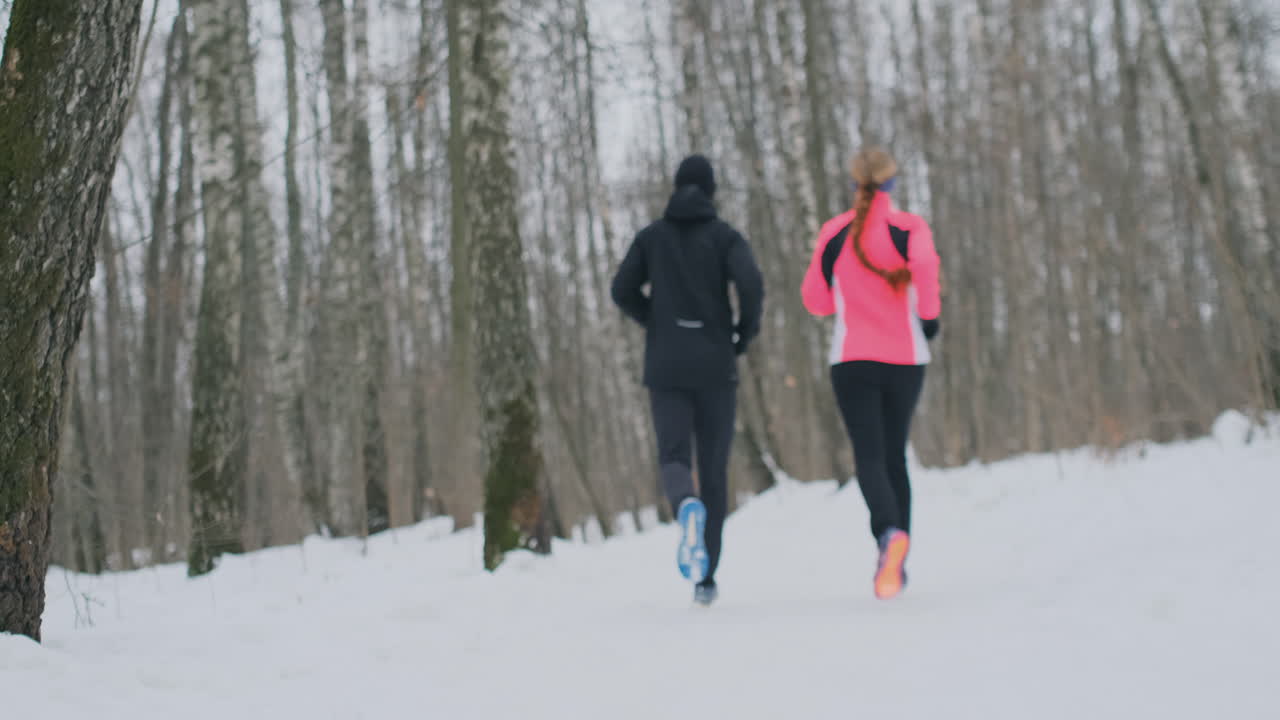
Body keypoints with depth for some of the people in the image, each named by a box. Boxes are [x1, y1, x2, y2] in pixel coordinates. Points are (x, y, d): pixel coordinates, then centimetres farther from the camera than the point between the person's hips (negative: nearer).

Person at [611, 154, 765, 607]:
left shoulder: (651, 235, 7)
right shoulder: (726, 235, 0)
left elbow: (623, 291, 3)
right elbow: (751, 284, -17)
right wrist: (746, 332, 1)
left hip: (665, 365, 1)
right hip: (714, 365, -1)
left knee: (673, 462, -1)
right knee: (713, 468, 10)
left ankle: (688, 508, -40)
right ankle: (705, 578, 10)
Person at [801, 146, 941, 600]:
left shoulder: (834, 233, 3)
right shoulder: (909, 227, -1)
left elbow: (816, 301, 9)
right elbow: (925, 263, -23)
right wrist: (929, 313, -10)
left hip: (852, 359, -1)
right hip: (905, 358, 1)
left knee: (869, 457, -7)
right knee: (894, 456, 15)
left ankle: (890, 533, -36)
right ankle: (896, 563, 17)